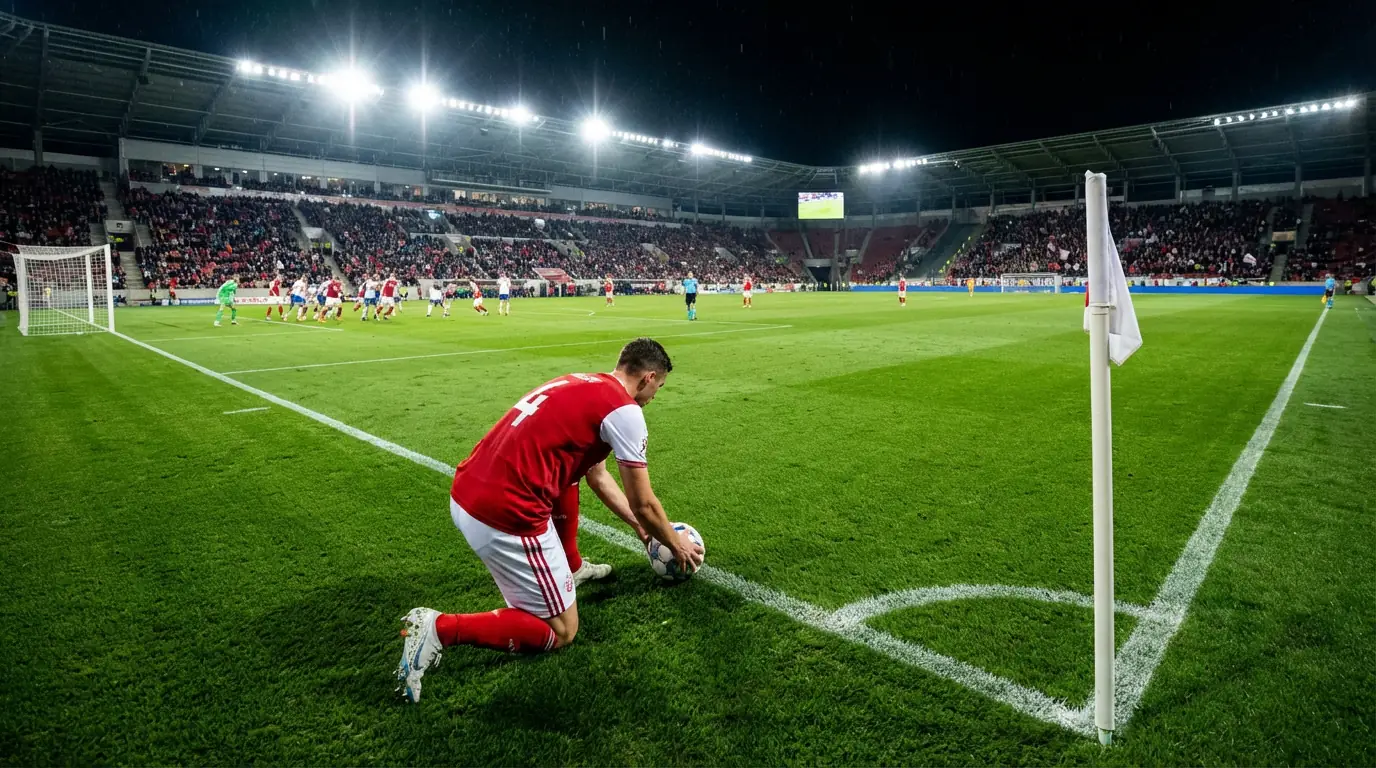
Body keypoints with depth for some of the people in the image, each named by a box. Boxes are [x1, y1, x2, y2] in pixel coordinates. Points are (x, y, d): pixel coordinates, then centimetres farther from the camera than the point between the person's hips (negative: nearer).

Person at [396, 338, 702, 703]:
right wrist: (677, 544, 21)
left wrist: (638, 526, 38)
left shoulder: (582, 385, 19)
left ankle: (568, 571, 40)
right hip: (504, 516, -9)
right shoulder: (625, 410, -6)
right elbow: (643, 504, 2)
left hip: (466, 494, 9)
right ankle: (441, 629, -2)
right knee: (560, 632, 9)